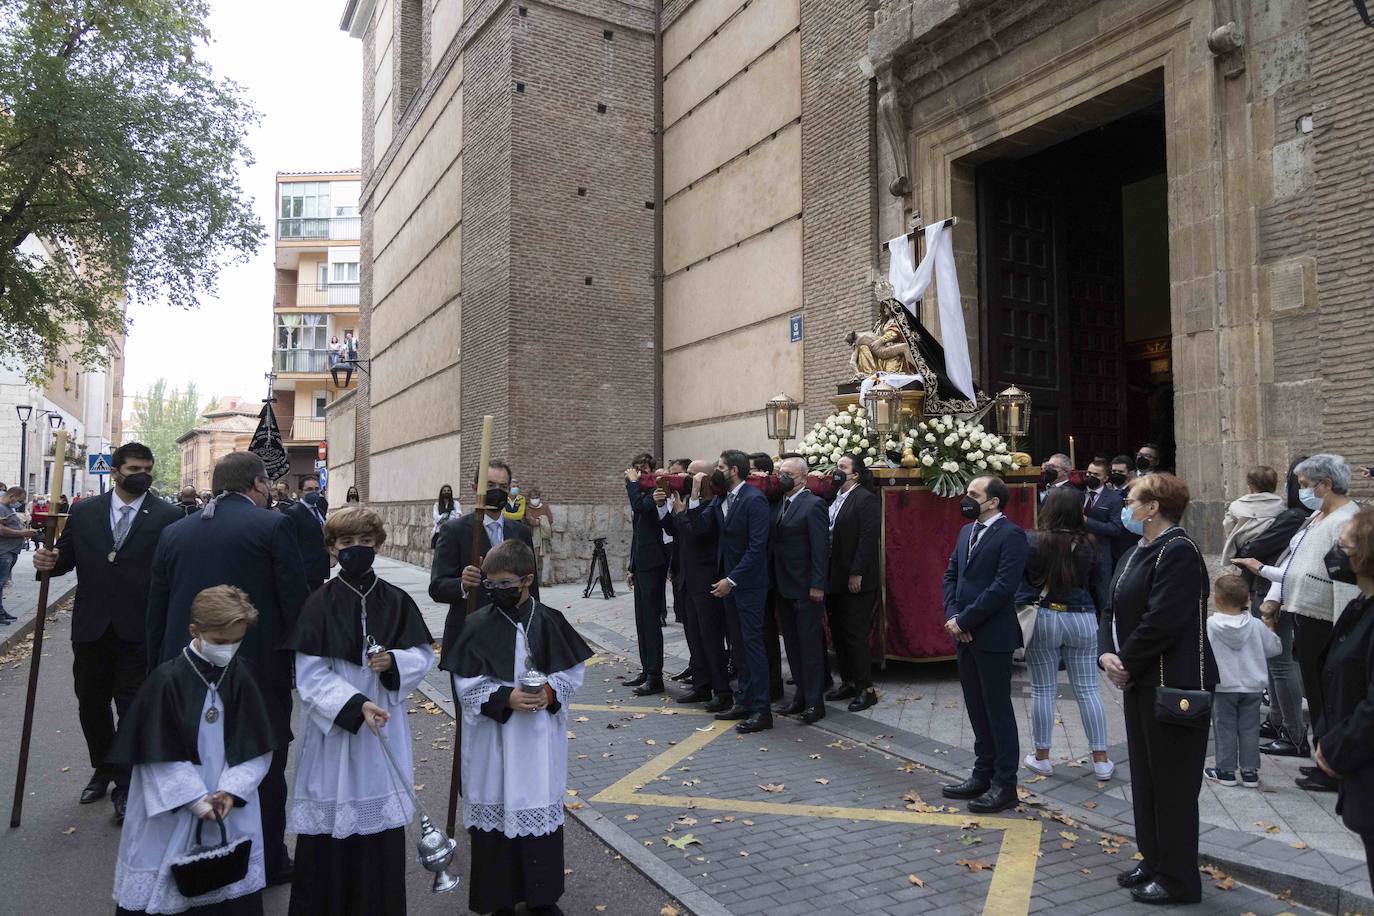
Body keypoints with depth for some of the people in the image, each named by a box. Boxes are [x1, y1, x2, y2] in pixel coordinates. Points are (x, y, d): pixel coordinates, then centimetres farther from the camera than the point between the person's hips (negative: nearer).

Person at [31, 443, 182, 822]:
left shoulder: (168, 516, -6)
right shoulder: (84, 512, 5)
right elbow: (66, 557, 9)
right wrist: (50, 561, -14)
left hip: (139, 631, -4)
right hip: (91, 627, 4)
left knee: (132, 709, 5)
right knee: (91, 705, 17)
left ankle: (125, 785, 19)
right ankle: (102, 769, 40)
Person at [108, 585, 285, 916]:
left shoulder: (243, 676, -6)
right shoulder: (167, 680, -15)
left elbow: (259, 747, -1)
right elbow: (160, 755, -12)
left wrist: (232, 790, -12)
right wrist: (198, 799, -13)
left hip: (232, 803, 3)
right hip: (174, 808, -3)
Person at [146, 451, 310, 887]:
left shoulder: (175, 532, 6)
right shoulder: (273, 526, -10)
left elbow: (156, 610, 10)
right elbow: (296, 602, -11)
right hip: (258, 669, -4)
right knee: (264, 766, 12)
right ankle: (268, 862, 24)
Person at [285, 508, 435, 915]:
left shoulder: (396, 601, 1)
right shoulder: (320, 603, -6)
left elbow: (423, 655, 5)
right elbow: (310, 673, -10)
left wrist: (394, 662, -16)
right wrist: (354, 704, -22)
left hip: (384, 727, 2)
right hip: (333, 726, -2)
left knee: (382, 819, 7)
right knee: (331, 821, 1)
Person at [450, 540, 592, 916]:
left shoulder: (550, 622, -5)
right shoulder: (479, 626, -8)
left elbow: (573, 672, 2)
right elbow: (467, 685, -7)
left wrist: (550, 692, -15)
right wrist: (505, 698, -19)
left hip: (541, 739, 1)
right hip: (494, 740, -1)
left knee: (541, 809, 12)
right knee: (497, 810, 7)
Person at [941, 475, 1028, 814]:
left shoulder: (1011, 535, -13)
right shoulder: (967, 531, 12)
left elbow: (1003, 587, -20)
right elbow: (951, 575, 12)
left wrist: (964, 621, -17)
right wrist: (952, 616, -3)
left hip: (992, 636, -8)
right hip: (964, 634, 8)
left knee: (998, 710, 3)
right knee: (977, 709, 16)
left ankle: (1005, 785, 14)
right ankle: (983, 775, 28)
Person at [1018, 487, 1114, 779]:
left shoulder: (1032, 542, -11)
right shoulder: (1091, 545, -5)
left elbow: (1019, 584, -8)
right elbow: (1101, 589, 3)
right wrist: (1098, 618, 15)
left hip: (1043, 620, -1)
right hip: (1082, 620, 2)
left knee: (1043, 690, 9)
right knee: (1087, 690, 9)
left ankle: (1042, 757, 19)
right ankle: (1101, 760, 14)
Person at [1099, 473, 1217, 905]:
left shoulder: (1178, 552, -18)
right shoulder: (1137, 553, 13)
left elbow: (1162, 621, -24)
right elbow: (1113, 611, 13)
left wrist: (1127, 663, -14)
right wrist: (1107, 654, -3)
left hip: (1174, 685, -10)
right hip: (1140, 682, 10)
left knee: (1172, 783, 2)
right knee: (1144, 776, 18)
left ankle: (1178, 878, 15)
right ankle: (1153, 861, 32)